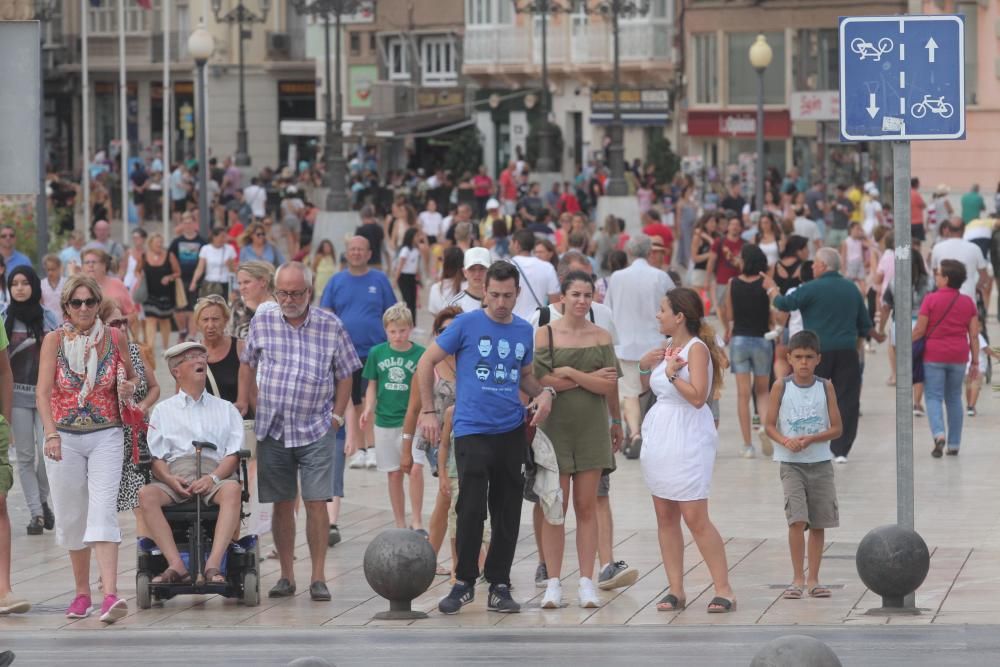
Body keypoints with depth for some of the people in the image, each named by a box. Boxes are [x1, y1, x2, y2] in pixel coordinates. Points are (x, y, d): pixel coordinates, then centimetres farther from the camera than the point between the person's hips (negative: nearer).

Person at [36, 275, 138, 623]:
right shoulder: (54, 340, -2)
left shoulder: (114, 338, 2)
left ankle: (110, 595, -27)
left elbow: (131, 377, 18)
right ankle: (82, 592, 22)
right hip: (65, 437, 1)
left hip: (105, 437, -1)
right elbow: (43, 392, -7)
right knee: (71, 516, 7)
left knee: (103, 510, -15)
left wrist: (129, 388, -7)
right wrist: (51, 434, -20)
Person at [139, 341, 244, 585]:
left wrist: (212, 478, -12)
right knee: (146, 494, -33)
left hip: (215, 471, -1)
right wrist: (169, 479, -12)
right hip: (175, 472, 1)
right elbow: (156, 457, 11)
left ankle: (213, 565, -43)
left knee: (232, 489, -37)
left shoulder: (225, 409, 22)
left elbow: (233, 455, 9)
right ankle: (176, 565, -38)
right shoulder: (163, 410, 22)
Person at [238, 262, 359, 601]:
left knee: (316, 503, -7)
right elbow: (247, 363, 18)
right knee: (282, 504, 5)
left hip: (316, 431, -2)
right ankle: (286, 576, 13)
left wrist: (336, 416, 2)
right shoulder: (262, 323, 4)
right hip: (272, 429, 2)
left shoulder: (330, 326, -1)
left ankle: (318, 577, -1)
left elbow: (344, 373, 7)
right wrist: (243, 402, 10)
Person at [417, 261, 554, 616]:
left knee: (507, 513, 6)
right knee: (471, 510, -9)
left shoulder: (524, 330, 9)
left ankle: (499, 585, 15)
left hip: (512, 431, 4)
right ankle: (464, 582, 3)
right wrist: (428, 411, -3)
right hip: (472, 430, -4)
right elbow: (427, 362, 1)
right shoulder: (467, 324, -4)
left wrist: (544, 392, 2)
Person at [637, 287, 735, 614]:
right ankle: (676, 590, 11)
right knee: (665, 517, 7)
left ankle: (724, 590, -4)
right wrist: (644, 366, 5)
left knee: (695, 518, -9)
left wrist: (672, 374, -14)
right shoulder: (666, 348, 11)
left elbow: (697, 396, -22)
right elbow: (648, 388, 23)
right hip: (659, 437, 8)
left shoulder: (697, 348, -12)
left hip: (687, 438, -8)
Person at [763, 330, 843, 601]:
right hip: (791, 464, -2)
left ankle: (813, 580, 14)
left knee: (819, 524, 5)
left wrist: (810, 439, -15)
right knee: (797, 519, -14)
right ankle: (797, 579, -7)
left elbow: (837, 428, 0)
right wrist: (786, 442, -18)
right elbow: (769, 425, 1)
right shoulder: (781, 387, -3)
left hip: (820, 463, 2)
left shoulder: (825, 387, 0)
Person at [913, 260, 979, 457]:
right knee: (954, 398, 14)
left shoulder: (931, 300, -8)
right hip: (958, 357, 4)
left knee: (934, 397, 0)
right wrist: (975, 361, 9)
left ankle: (939, 434, -23)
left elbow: (919, 331, -7)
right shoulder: (968, 302, 3)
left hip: (934, 355, -4)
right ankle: (954, 444, 15)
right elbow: (974, 335, 3)